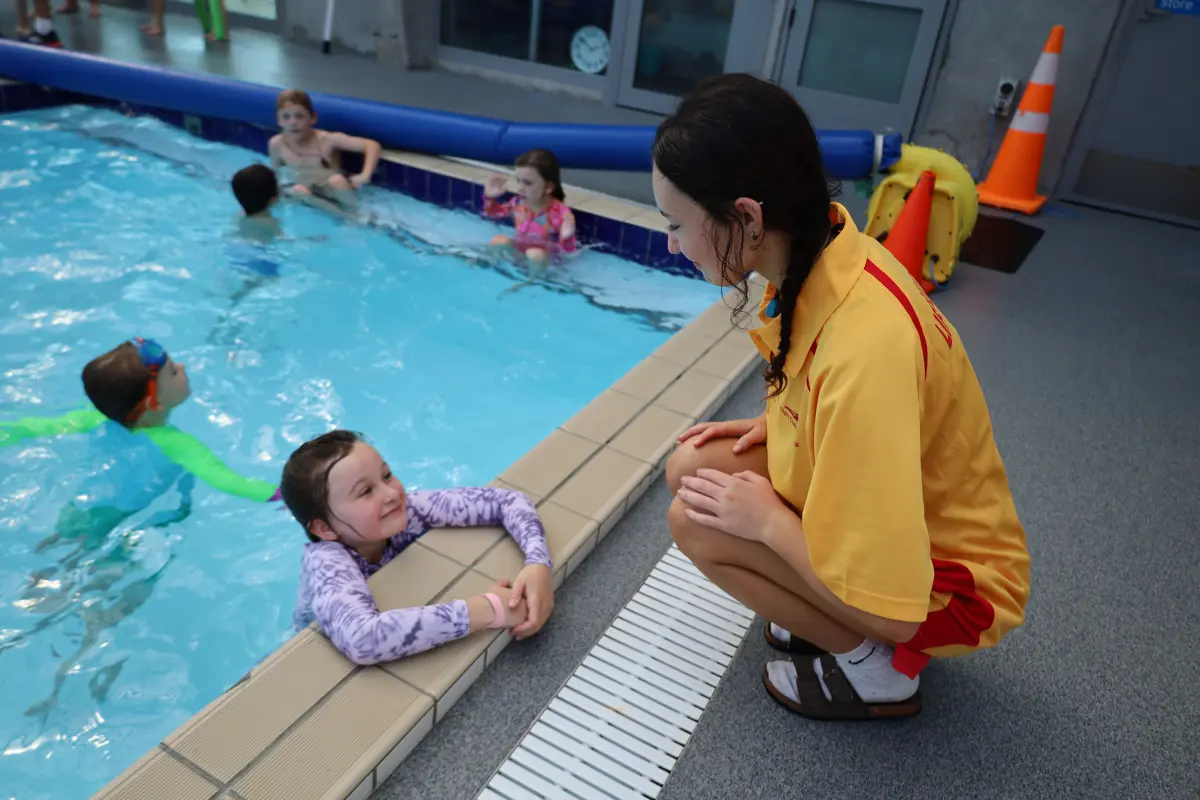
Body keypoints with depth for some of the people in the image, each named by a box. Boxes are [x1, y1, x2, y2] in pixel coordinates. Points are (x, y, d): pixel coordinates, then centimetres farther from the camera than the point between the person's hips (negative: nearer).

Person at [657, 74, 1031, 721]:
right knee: (692, 467, -4)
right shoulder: (820, 248, -11)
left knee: (698, 522, -21)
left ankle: (873, 666, -1)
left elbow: (887, 606, -33)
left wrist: (767, 520, -20)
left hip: (946, 582, -7)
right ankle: (827, 610, 9)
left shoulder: (864, 345, -37)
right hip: (877, 505, 8)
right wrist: (772, 424, -2)